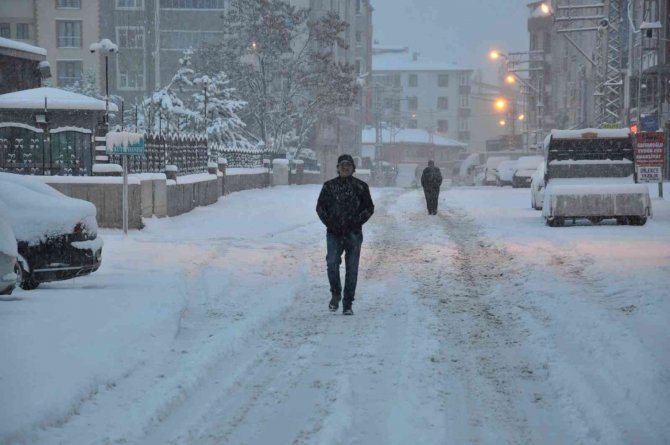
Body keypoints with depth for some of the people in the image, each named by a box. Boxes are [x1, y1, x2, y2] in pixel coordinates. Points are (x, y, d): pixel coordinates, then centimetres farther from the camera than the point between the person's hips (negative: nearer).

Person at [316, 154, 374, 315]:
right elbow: (320, 207, 10)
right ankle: (335, 294, 8)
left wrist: (356, 222, -6)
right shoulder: (329, 186, 5)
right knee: (332, 264, -16)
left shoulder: (361, 187, 4)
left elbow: (369, 208, 7)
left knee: (352, 270, 1)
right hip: (334, 233, 0)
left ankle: (347, 305, 9)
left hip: (354, 234, 0)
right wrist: (329, 223, -5)